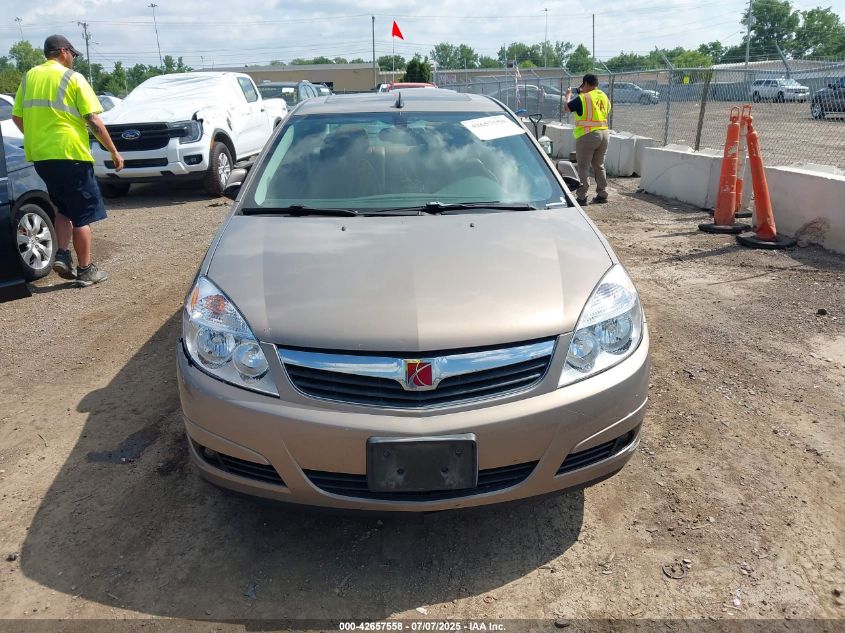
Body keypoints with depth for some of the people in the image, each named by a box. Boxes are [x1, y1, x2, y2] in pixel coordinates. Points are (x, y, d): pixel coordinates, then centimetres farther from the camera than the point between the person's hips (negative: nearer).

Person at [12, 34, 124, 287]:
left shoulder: (29, 77, 12)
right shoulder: (72, 78, -5)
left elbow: (17, 117, 14)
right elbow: (93, 121, -10)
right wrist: (114, 152, -3)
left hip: (40, 157, 6)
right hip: (70, 155, -6)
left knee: (63, 209, 21)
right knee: (82, 215, 2)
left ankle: (62, 255, 5)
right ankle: (85, 270, 5)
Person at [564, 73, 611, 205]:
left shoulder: (582, 98, -11)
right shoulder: (604, 97, 11)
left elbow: (566, 108, -2)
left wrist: (568, 95, 20)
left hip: (587, 135, -7)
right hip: (604, 133, 7)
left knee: (583, 167, -1)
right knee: (599, 165, 16)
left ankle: (581, 197, -3)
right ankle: (602, 194, 20)